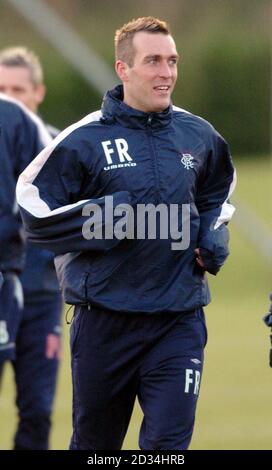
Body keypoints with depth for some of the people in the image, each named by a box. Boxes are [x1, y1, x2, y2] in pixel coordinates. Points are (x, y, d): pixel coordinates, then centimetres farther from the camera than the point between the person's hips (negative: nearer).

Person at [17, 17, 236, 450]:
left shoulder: (199, 136, 7)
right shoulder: (85, 139, -5)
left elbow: (217, 194, 28)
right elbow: (34, 211, -5)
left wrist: (214, 233, 7)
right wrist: (104, 217, -17)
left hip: (179, 320, 2)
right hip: (104, 321, -2)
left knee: (168, 444, -9)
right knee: (94, 443, 12)